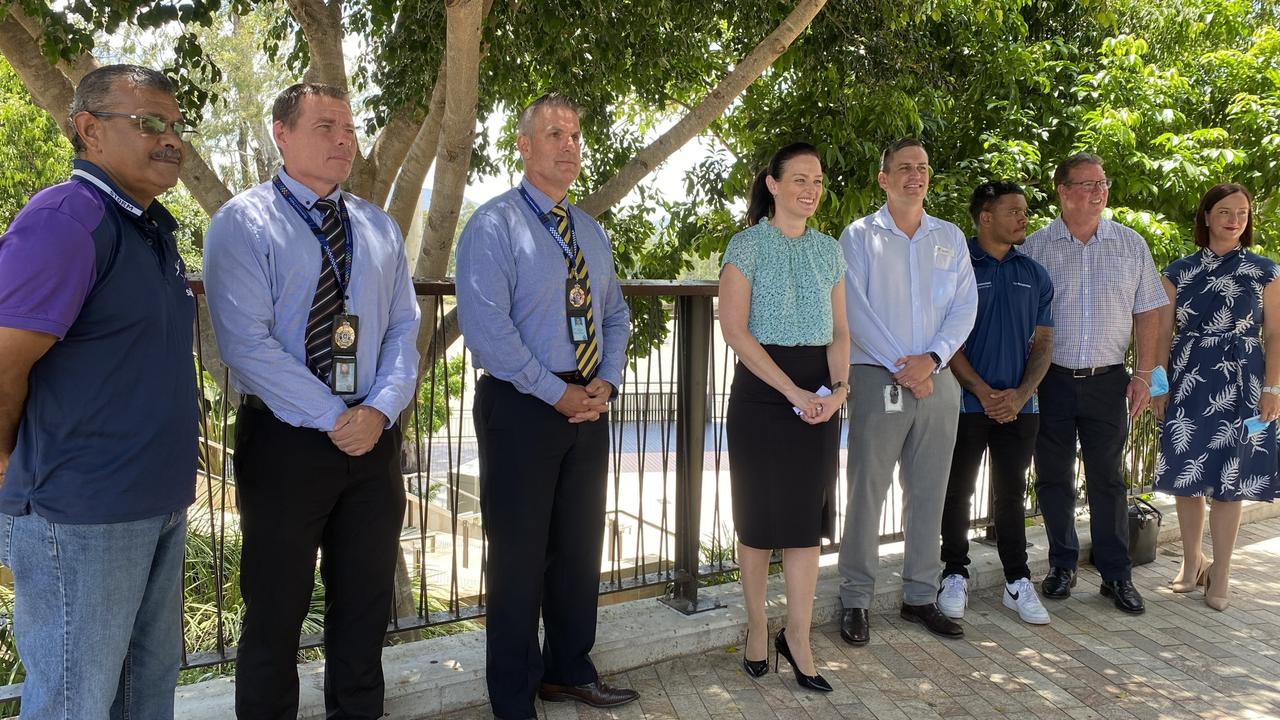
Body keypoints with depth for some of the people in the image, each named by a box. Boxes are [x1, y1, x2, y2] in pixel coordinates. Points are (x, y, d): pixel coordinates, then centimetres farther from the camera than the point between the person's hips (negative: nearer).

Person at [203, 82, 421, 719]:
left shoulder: (379, 227, 10)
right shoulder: (243, 223, -5)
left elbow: (403, 328, 7)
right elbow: (246, 342, -15)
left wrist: (380, 410, -10)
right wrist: (334, 419, -16)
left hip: (375, 436, 5)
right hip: (285, 439, -4)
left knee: (367, 600, 15)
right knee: (277, 606, 9)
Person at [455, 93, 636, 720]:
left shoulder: (591, 232, 14)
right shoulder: (494, 224, -9)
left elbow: (615, 314, 18)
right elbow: (485, 325, -19)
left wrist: (606, 381, 0)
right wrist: (556, 393, -17)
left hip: (588, 405, 7)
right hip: (520, 406, -7)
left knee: (581, 546, 16)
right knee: (519, 553, 4)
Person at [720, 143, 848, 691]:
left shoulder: (829, 250, 11)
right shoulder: (748, 246, -4)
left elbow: (839, 330, 11)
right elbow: (734, 328, -12)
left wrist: (838, 386, -8)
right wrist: (793, 391, -17)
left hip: (819, 395, 4)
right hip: (761, 393, -4)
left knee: (807, 517, 5)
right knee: (759, 518, 5)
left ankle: (797, 636, 17)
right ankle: (757, 627, 22)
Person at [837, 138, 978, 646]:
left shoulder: (950, 237, 13)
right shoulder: (859, 235, 2)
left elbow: (965, 307, 6)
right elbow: (855, 309, -7)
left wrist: (931, 359, -10)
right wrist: (902, 368, -13)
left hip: (937, 378, 4)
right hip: (878, 377, -4)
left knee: (928, 492, 9)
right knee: (867, 490, -2)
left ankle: (920, 596, 20)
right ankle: (855, 600, 8)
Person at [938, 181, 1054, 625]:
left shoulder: (1035, 275, 10)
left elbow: (1043, 342, 8)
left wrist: (1020, 394, -7)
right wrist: (982, 391, -14)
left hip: (1019, 406, 4)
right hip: (967, 402, -3)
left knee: (1011, 494, 10)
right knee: (958, 492, 5)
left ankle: (1017, 581, 18)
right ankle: (956, 575, 19)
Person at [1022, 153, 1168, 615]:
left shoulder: (1131, 244, 5)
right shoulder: (1036, 247, 0)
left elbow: (1147, 314, 7)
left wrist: (1143, 375, 0)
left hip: (1107, 381, 1)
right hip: (1051, 380, 0)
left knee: (1107, 479, 6)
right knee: (1053, 478, 8)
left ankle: (1116, 574, 17)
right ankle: (1062, 566, 22)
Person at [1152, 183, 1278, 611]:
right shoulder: (1179, 272, 6)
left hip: (1239, 387, -1)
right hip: (1188, 384, 1)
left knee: (1229, 481, 1)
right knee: (1185, 476, 5)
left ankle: (1220, 575, 13)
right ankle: (1192, 562, 24)